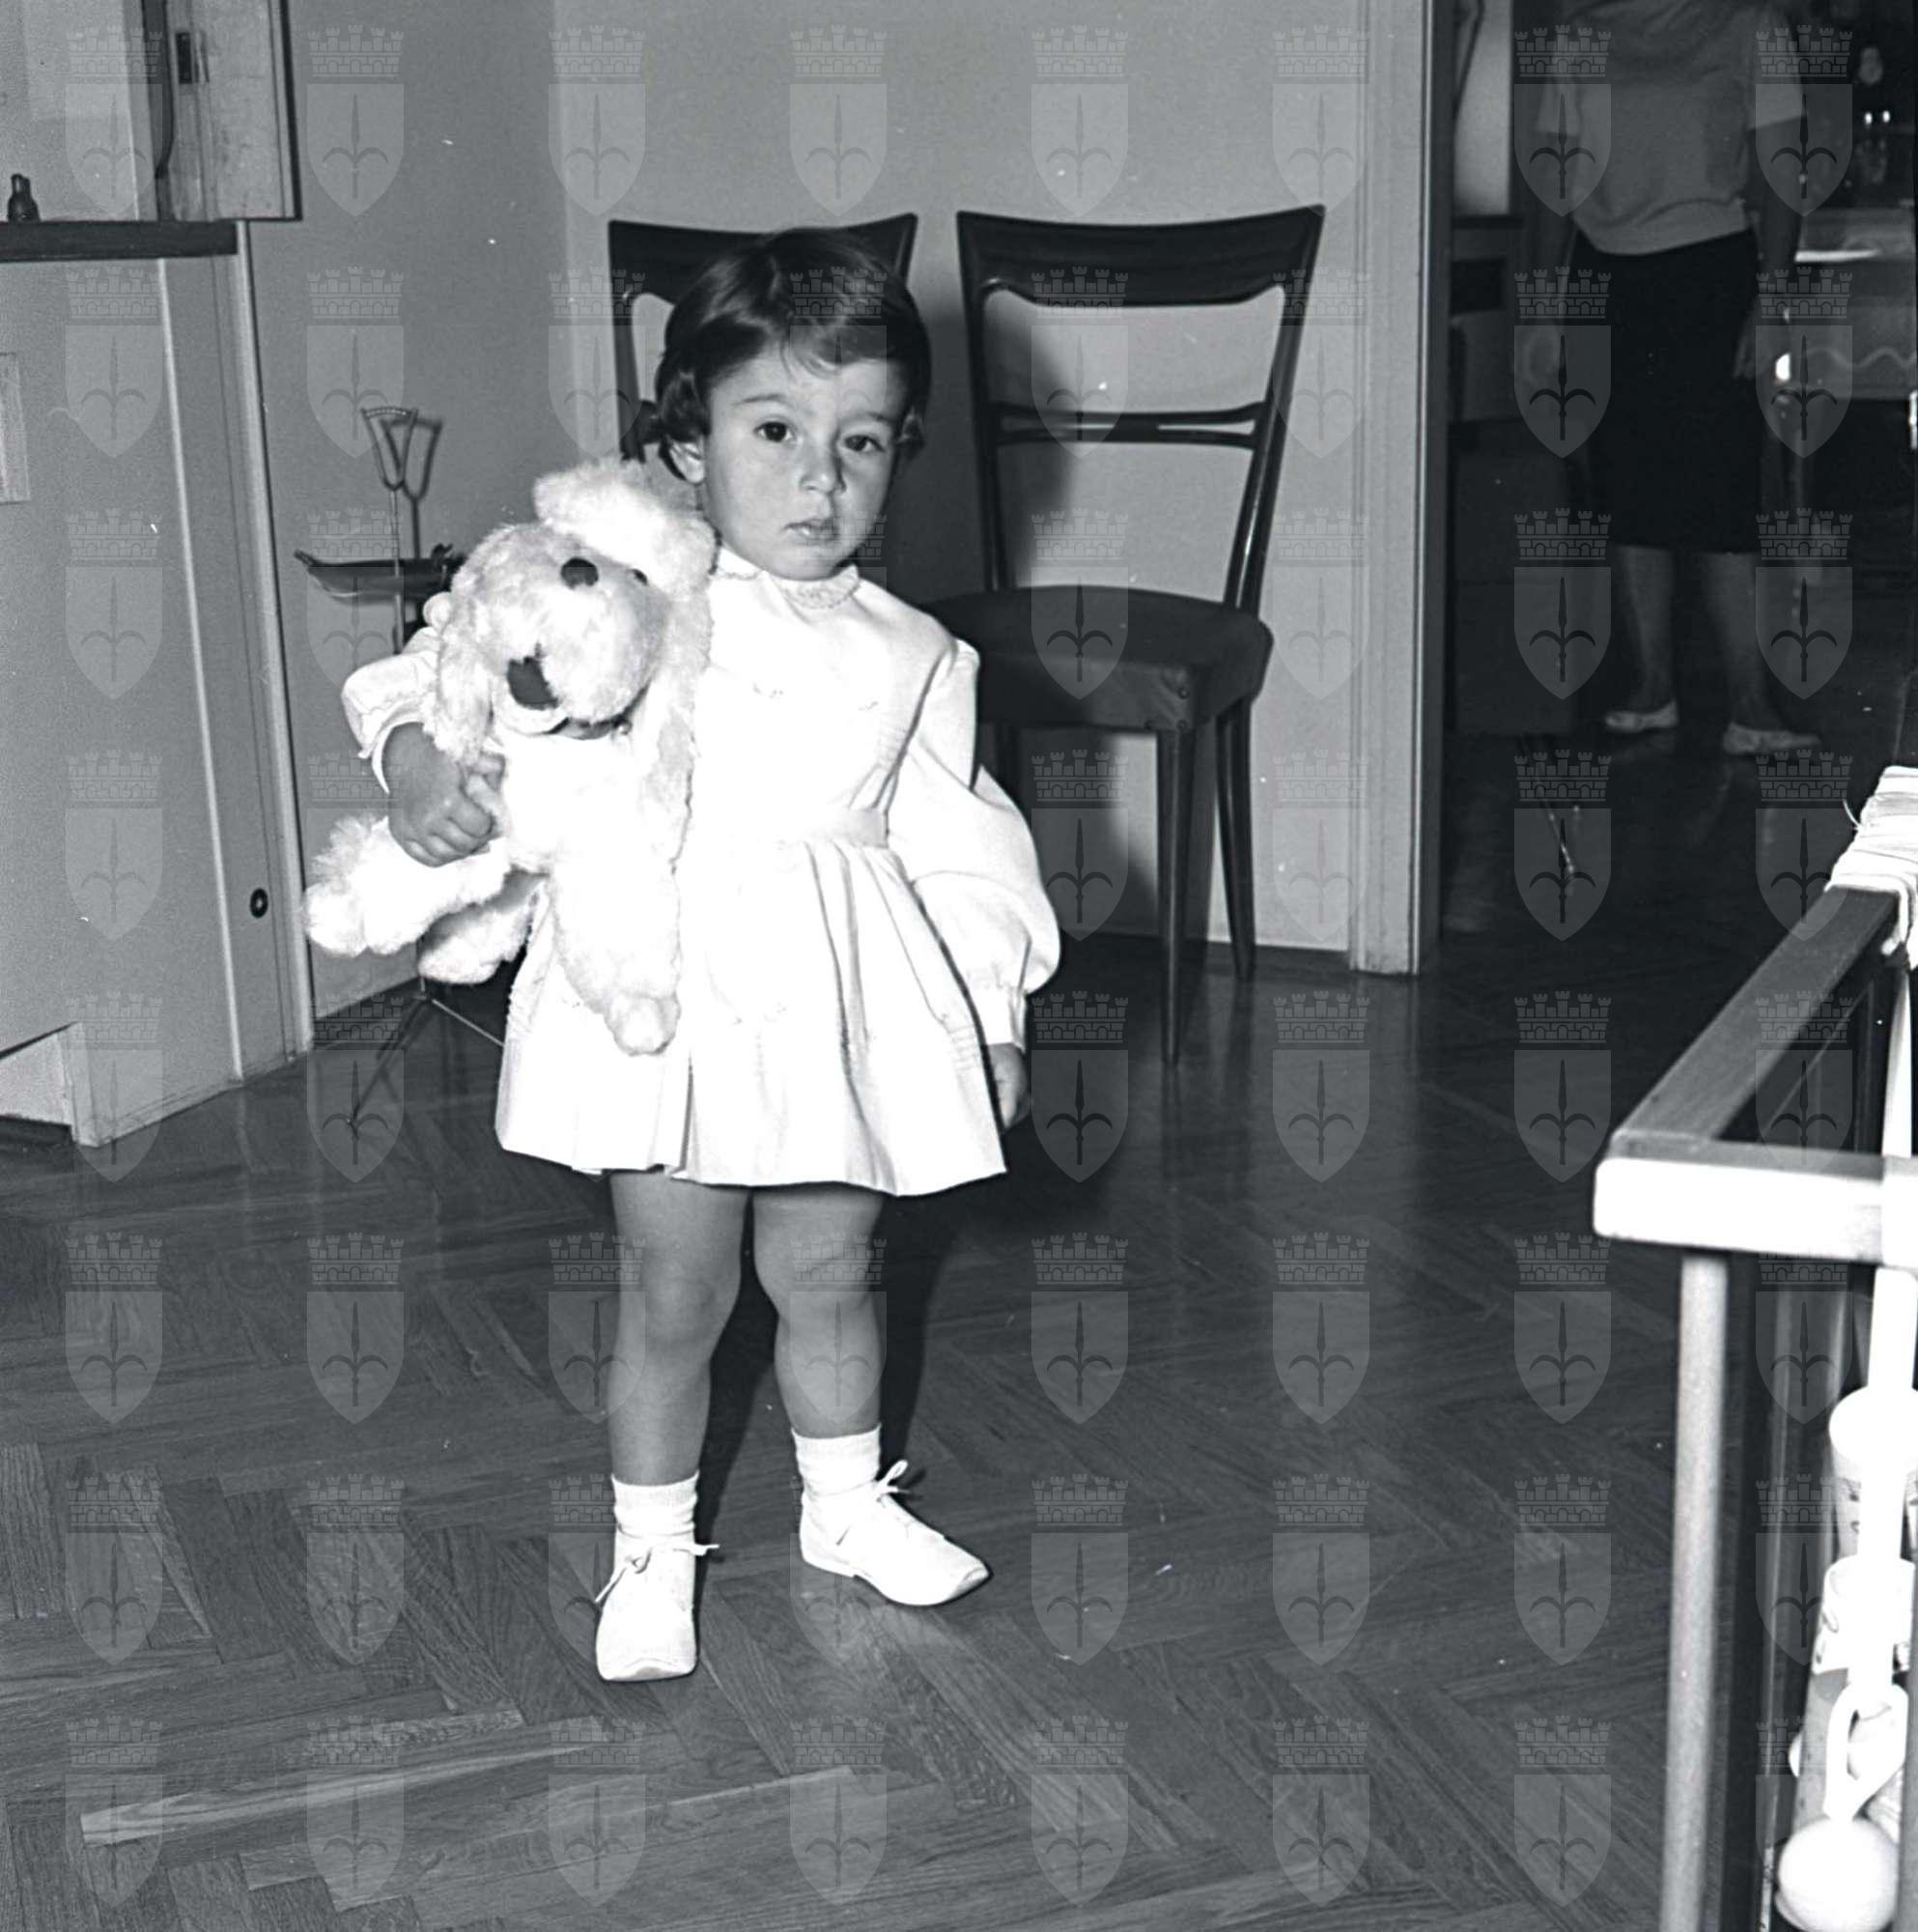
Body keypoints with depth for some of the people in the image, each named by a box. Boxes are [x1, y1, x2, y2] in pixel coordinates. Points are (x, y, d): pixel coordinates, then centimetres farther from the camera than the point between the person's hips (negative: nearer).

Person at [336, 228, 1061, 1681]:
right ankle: (652, 1551, 29)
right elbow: (442, 669, 0)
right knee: (675, 1296, 8)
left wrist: (992, 1017, 9)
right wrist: (420, 762, -21)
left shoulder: (913, 659, 5)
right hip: (671, 998, -2)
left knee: (828, 1278, 18)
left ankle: (847, 1505, 43)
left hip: (843, 1013, 3)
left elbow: (962, 847, 10)